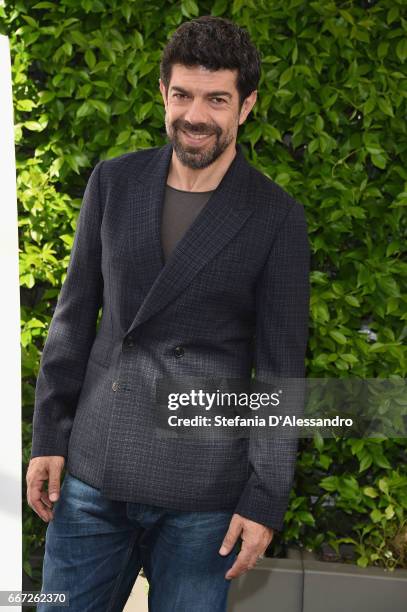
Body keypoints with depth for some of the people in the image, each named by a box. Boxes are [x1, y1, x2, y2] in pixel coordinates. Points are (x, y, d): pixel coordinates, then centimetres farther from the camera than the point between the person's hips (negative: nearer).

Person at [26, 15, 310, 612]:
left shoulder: (277, 217, -6)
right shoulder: (114, 182, 4)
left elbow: (280, 370, -4)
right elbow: (75, 315, 8)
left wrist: (265, 500, -5)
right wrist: (48, 436, 5)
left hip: (201, 496, -3)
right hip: (91, 476, 3)